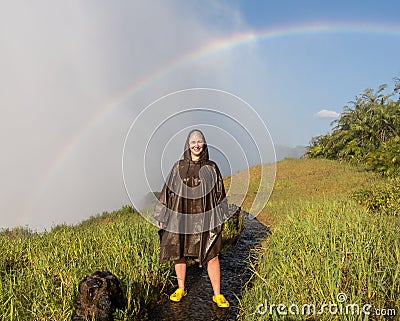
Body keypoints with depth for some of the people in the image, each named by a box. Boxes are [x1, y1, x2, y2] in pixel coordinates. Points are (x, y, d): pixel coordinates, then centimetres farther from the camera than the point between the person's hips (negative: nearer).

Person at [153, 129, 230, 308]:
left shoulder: (211, 168, 5)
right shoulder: (178, 167, 6)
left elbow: (219, 194, 7)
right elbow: (168, 190, 8)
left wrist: (221, 219, 5)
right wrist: (161, 215, 6)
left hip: (204, 218, -1)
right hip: (180, 217, 2)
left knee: (212, 256, -1)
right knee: (179, 253, 10)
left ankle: (217, 295, 15)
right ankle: (181, 289, 30)